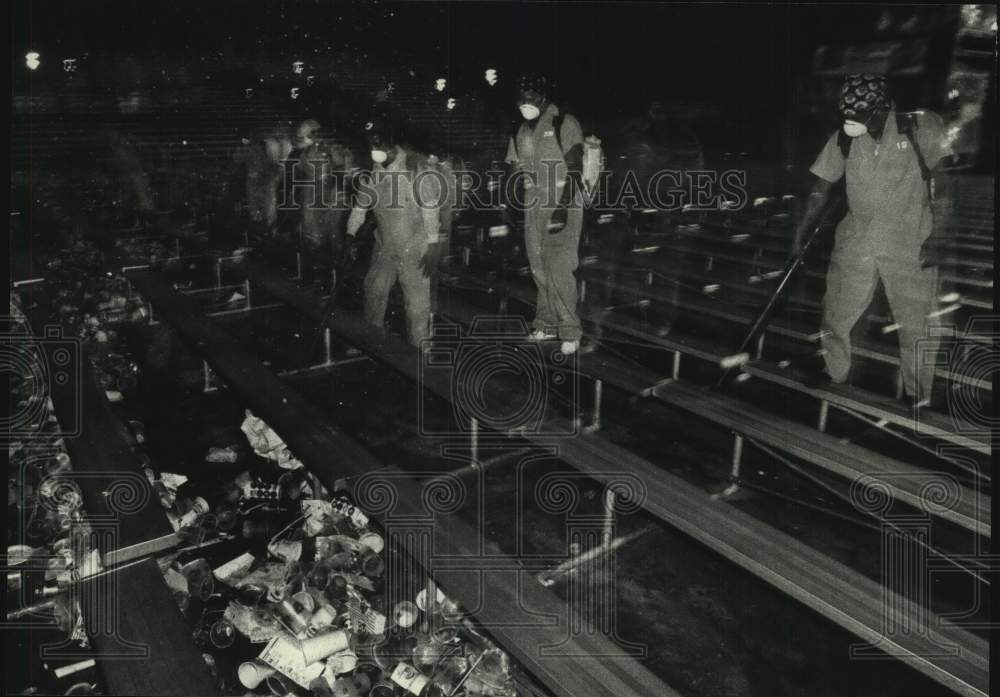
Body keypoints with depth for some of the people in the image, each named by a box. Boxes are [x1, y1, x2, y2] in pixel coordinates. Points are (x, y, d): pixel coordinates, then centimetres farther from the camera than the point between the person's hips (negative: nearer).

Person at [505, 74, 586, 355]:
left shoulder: (564, 124, -5)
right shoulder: (520, 132, 11)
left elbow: (574, 171, -11)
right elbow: (513, 169, 18)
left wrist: (563, 208, -18)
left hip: (564, 205, -5)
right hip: (534, 206, 6)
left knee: (558, 268, -12)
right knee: (539, 269, 6)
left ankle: (570, 331, -3)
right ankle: (547, 324, 17)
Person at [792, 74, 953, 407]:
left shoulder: (921, 126, -10)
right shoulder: (844, 139, -3)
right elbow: (822, 188, 7)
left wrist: (937, 237, -14)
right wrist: (800, 235, 6)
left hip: (910, 245, -2)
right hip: (856, 240, 3)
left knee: (916, 324, 4)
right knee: (835, 312, 9)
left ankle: (918, 396, 21)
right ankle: (833, 370, 33)